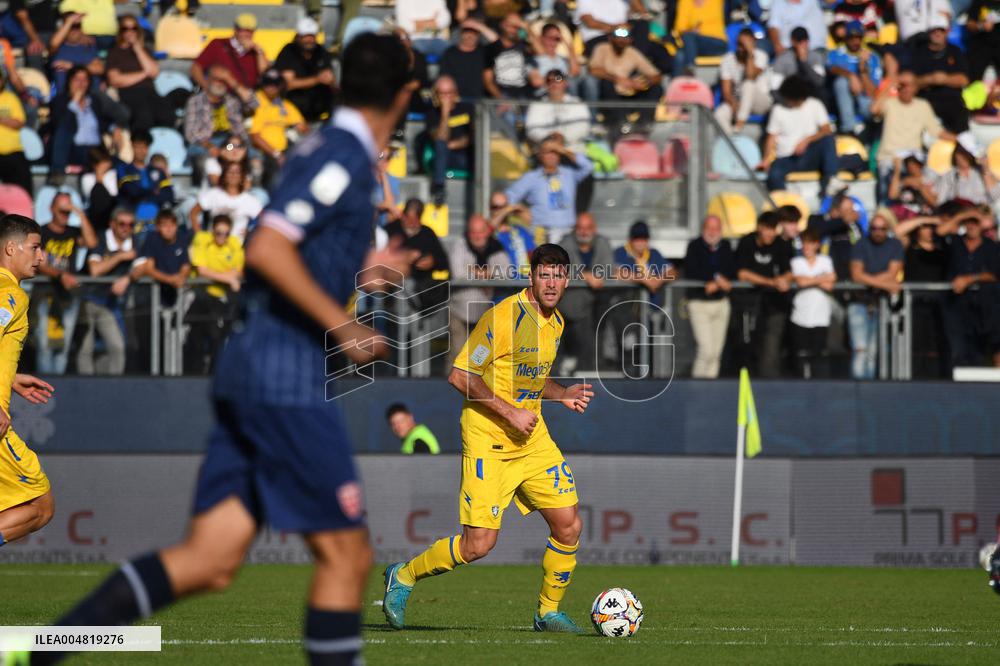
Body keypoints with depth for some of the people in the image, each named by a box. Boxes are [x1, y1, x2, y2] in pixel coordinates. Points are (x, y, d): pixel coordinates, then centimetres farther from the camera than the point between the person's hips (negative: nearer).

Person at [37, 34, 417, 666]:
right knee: (347, 555, -2)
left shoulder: (329, 152, 18)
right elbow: (266, 249, -22)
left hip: (249, 370, 9)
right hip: (289, 381, -9)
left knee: (210, 560, 2)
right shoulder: (344, 156, -11)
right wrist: (343, 326, -20)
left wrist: (357, 273, 35)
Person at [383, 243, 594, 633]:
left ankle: (548, 612, 19)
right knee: (479, 544, -11)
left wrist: (562, 395, 7)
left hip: (532, 438, 8)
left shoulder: (556, 323, 10)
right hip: (488, 440, -8)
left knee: (569, 526, 0)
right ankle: (403, 577, 12)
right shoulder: (505, 316, -17)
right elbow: (460, 375, -18)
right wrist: (510, 413, -20)